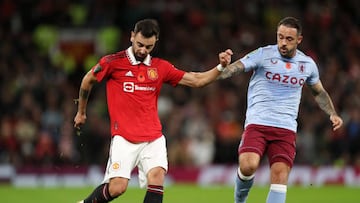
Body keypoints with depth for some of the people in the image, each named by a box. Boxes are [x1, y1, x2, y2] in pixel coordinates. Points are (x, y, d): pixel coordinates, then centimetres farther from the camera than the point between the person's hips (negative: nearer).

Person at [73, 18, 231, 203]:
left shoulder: (161, 67, 9)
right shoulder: (113, 62, -1)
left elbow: (197, 80, 11)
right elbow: (87, 81, 14)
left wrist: (220, 67, -4)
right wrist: (81, 112, 24)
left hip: (153, 138, 3)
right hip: (124, 137, -3)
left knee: (156, 177, -20)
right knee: (117, 187, -13)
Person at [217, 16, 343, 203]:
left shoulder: (307, 64, 11)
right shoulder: (263, 55, -1)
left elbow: (319, 92, 28)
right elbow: (236, 67, -13)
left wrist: (332, 114, 14)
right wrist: (221, 70, -36)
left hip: (286, 128, 3)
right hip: (257, 123, -3)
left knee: (281, 174, -12)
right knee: (248, 165, -24)